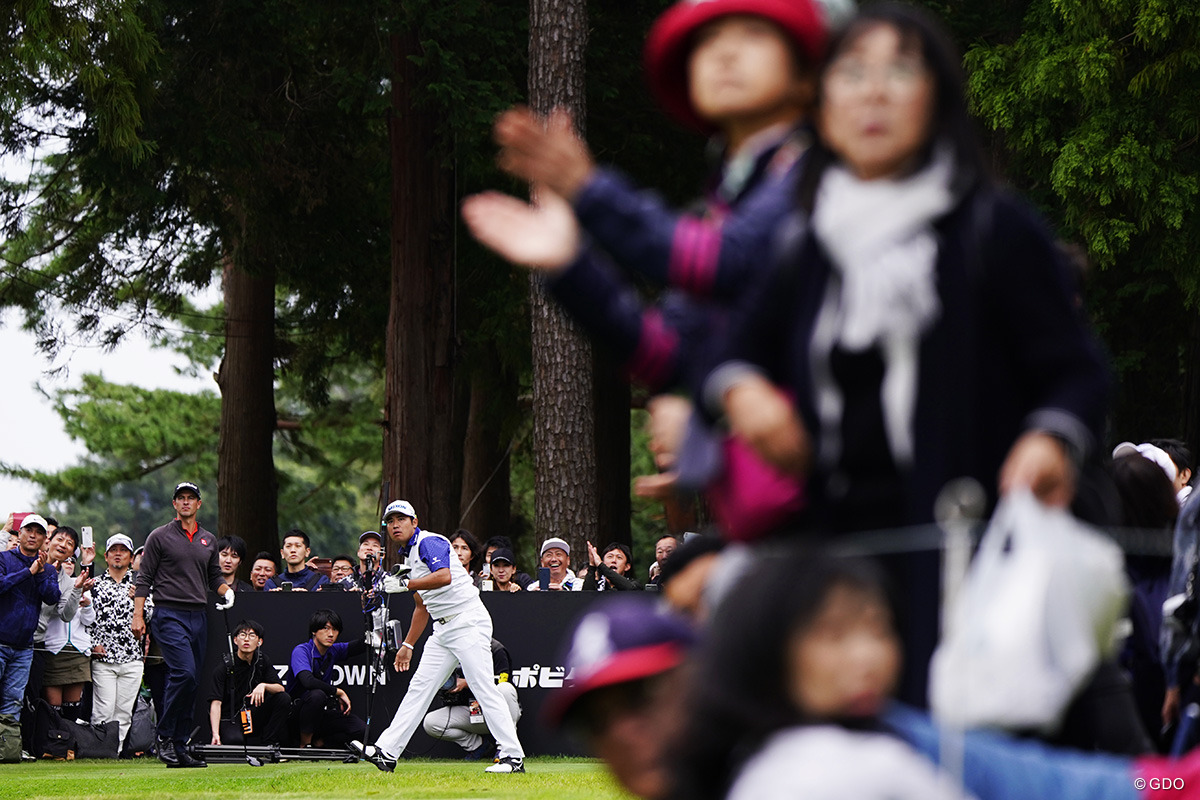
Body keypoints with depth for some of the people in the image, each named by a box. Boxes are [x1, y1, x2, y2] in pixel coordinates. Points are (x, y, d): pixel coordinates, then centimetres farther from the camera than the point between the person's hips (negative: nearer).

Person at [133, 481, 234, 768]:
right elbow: (144, 579, 0)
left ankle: (180, 747, 7)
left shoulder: (208, 540, 17)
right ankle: (164, 737, -10)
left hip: (199, 616, 6)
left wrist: (226, 590, 3)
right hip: (169, 615, -6)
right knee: (183, 672, -21)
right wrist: (138, 615, -8)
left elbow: (214, 577, 25)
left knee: (192, 682, 3)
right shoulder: (160, 537, 2)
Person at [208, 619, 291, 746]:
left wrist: (264, 686, -29)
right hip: (229, 720, -5)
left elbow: (280, 688, -5)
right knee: (235, 740, -37)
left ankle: (269, 744, -11)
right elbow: (216, 703, -20)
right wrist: (215, 734, -33)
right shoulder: (224, 666, -13)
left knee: (284, 699, -16)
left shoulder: (262, 662, 1)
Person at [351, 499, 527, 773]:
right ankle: (386, 753, 5)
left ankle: (512, 756, -12)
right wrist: (408, 644, 26)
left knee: (484, 689, -12)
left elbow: (444, 576, -28)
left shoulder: (429, 542, -9)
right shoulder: (407, 555, 20)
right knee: (419, 687, 6)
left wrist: (405, 584, -23)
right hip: (443, 628, 10)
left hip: (468, 622, -10)